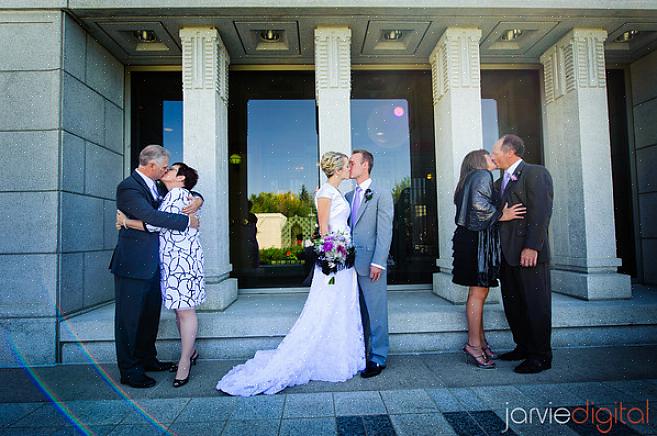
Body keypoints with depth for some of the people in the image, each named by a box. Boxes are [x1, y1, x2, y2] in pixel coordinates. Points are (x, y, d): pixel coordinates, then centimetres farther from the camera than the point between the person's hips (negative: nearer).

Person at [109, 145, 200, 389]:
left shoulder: (155, 186, 11)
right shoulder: (128, 187, -16)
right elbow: (152, 216, -28)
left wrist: (196, 200, -1)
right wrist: (187, 221, -21)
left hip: (152, 263, 9)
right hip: (132, 265, -9)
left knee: (151, 314, 18)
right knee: (129, 317, 3)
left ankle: (147, 359, 35)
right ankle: (129, 371, 16)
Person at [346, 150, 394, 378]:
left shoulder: (382, 194, -3)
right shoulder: (349, 196, 16)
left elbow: (385, 231, -9)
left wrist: (378, 262, -15)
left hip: (371, 264, -6)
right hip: (351, 263, 6)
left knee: (375, 312, 2)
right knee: (358, 312, 13)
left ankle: (378, 358, 15)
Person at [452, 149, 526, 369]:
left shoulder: (472, 178, 24)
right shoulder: (482, 175, -5)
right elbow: (478, 203, -22)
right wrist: (501, 215, -14)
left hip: (471, 238, 10)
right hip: (478, 239, -10)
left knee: (479, 292, 14)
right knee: (478, 292, -8)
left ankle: (480, 341, 22)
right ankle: (474, 345, -2)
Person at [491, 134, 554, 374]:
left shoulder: (536, 173, -6)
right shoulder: (500, 182, 19)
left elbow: (541, 212, -15)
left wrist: (532, 246, -21)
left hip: (529, 252, -8)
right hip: (507, 253, 8)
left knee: (536, 304, 1)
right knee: (512, 304, 14)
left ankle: (541, 356, 12)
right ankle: (524, 347, 28)